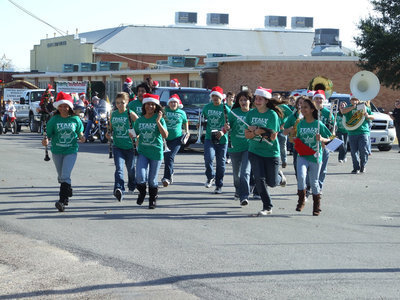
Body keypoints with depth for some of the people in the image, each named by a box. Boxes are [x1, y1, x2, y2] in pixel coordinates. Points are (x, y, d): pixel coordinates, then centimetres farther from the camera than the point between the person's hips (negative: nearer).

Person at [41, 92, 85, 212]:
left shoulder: (75, 119, -2)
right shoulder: (54, 120, -3)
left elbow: (80, 132, 10)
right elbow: (49, 134, 0)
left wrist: (82, 137, -12)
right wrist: (46, 139, -21)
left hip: (71, 150, -3)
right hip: (57, 151, 3)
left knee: (65, 176, -16)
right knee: (60, 176, 17)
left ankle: (63, 201, -20)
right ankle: (68, 192, 43)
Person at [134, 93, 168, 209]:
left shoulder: (160, 119, -6)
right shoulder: (139, 120, 4)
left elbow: (165, 135, -18)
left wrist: (158, 122, -24)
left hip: (156, 153, -2)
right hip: (142, 152, 2)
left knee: (152, 180, 5)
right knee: (140, 177, -13)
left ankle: (153, 199, 28)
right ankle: (142, 192, 19)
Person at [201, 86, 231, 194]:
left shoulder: (225, 109, -3)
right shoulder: (207, 107, 7)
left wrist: (223, 131, -20)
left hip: (221, 139, -1)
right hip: (209, 138, 1)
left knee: (220, 163, 6)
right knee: (208, 158, -21)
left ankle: (219, 186, 19)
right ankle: (210, 177, 7)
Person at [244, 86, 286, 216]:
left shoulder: (272, 115, -11)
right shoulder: (251, 113, 2)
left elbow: (273, 136, -14)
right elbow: (247, 135, 1)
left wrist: (258, 130, -19)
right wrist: (256, 132, -18)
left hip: (271, 152, -3)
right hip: (255, 152, 3)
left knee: (272, 182, 4)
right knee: (260, 179, -7)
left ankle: (280, 176, 41)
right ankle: (267, 207, 4)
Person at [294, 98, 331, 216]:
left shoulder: (319, 124, -4)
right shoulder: (300, 124, 5)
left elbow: (328, 139, 1)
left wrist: (321, 139, -19)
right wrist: (296, 143, -6)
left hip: (315, 157, -2)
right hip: (302, 156, 2)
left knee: (314, 182, 6)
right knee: (301, 176, -23)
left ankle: (317, 206, 23)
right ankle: (301, 200, -6)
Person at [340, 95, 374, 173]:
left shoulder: (364, 108, 13)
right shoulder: (349, 108, 9)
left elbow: (372, 117, 16)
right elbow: (343, 111, -12)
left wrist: (367, 116, -7)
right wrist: (353, 107, -16)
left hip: (364, 132, 0)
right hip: (352, 133, 0)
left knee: (364, 150, -7)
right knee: (354, 151, 0)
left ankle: (363, 166, 10)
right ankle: (356, 168, 9)